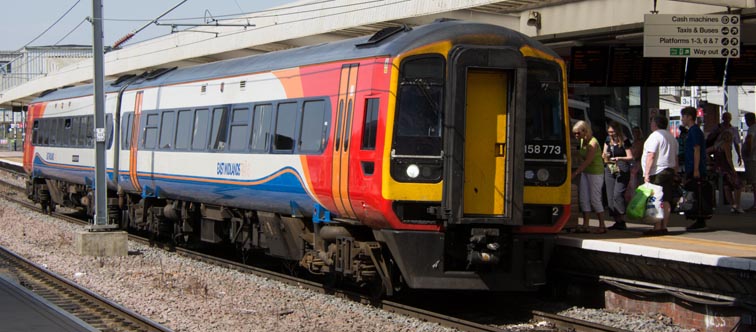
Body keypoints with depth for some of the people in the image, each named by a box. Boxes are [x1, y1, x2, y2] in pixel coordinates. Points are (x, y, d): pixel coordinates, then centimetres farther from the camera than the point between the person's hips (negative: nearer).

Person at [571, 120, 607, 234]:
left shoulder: (593, 143, -20)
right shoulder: (582, 141, 5)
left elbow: (587, 161, -24)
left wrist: (575, 173, -27)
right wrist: (578, 172, 5)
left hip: (596, 172, -8)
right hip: (585, 172, 8)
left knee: (595, 199, -5)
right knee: (584, 199, 5)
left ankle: (602, 226, 4)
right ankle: (585, 225, 7)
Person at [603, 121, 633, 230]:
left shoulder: (624, 141, -5)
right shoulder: (608, 140, 14)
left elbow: (630, 157, -5)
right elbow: (604, 154, 21)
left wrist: (619, 158, -19)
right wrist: (605, 157, -2)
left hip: (622, 171, -7)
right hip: (609, 169, 7)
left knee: (618, 195, -18)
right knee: (610, 196, 3)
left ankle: (622, 221, -16)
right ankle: (617, 221, 7)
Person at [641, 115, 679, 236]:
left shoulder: (654, 136, -10)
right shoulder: (671, 137, 18)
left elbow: (651, 156, -17)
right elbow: (676, 157, 21)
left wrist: (647, 173, -17)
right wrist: (675, 174, 24)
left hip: (657, 172, -9)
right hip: (669, 171, 9)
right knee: (666, 201, 8)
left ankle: (657, 227, -13)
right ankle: (664, 227, 8)